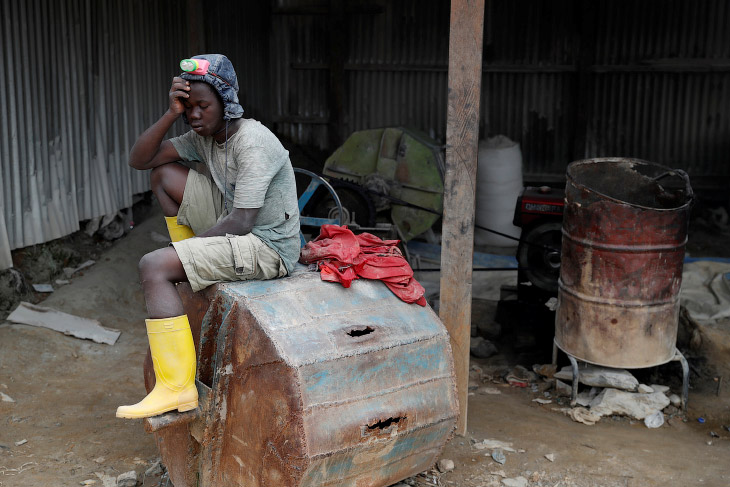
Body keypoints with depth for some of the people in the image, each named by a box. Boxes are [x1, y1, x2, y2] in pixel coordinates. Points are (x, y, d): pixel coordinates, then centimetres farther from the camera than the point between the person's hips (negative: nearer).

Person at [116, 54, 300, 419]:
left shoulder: (254, 143, -22)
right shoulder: (204, 136, 5)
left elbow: (240, 223, -25)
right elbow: (138, 160, 4)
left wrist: (193, 242, -11)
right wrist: (171, 114, -9)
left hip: (267, 247, -9)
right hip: (236, 228, 9)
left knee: (152, 266, -22)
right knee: (164, 175, 10)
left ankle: (177, 387, -18)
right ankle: (194, 269, 16)